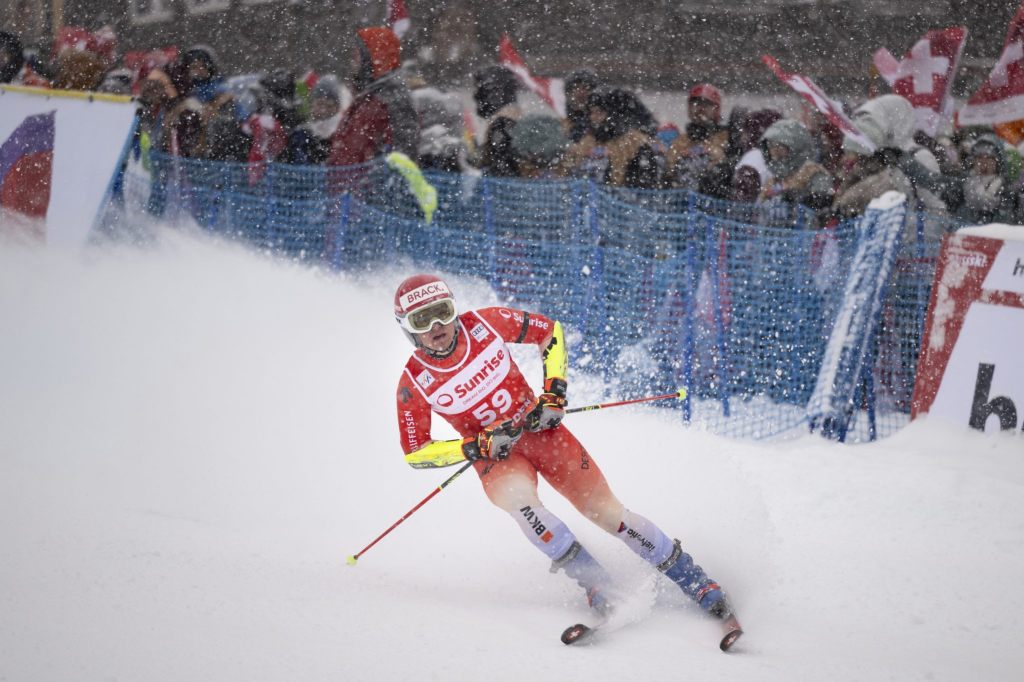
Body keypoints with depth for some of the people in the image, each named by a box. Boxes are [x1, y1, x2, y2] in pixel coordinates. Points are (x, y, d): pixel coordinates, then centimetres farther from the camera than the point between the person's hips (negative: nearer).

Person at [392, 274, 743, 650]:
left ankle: (701, 586, -2)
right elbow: (414, 452, -7)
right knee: (517, 496, -35)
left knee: (605, 509, -10)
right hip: (494, 456, -1)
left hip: (538, 426, 1)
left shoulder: (484, 323, -14)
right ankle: (597, 585, -29)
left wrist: (555, 391, -8)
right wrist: (478, 447, -19)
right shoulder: (414, 384, -15)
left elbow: (551, 332, 2)